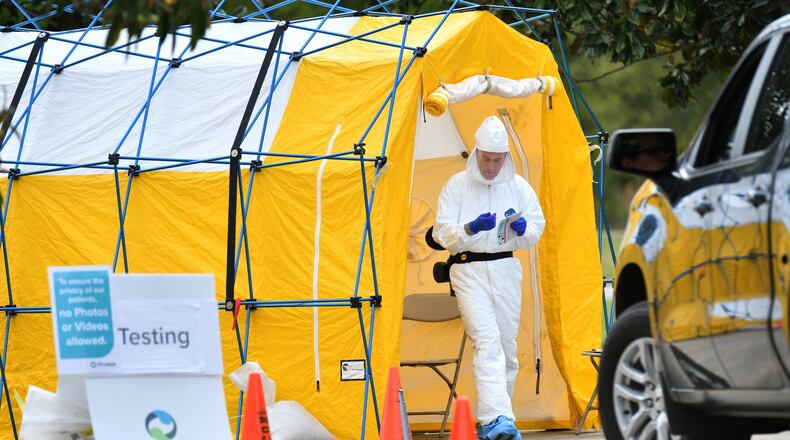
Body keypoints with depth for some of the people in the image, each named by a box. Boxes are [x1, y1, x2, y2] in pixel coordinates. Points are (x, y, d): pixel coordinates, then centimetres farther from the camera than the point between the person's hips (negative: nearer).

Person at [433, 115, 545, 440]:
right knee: (487, 340, -19)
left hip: (506, 269, 4)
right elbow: (442, 233, -4)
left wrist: (522, 228, -13)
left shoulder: (518, 186, 7)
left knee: (507, 346, 6)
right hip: (468, 270, -4)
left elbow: (537, 229, 10)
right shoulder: (457, 185, 0)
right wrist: (471, 228, -22)